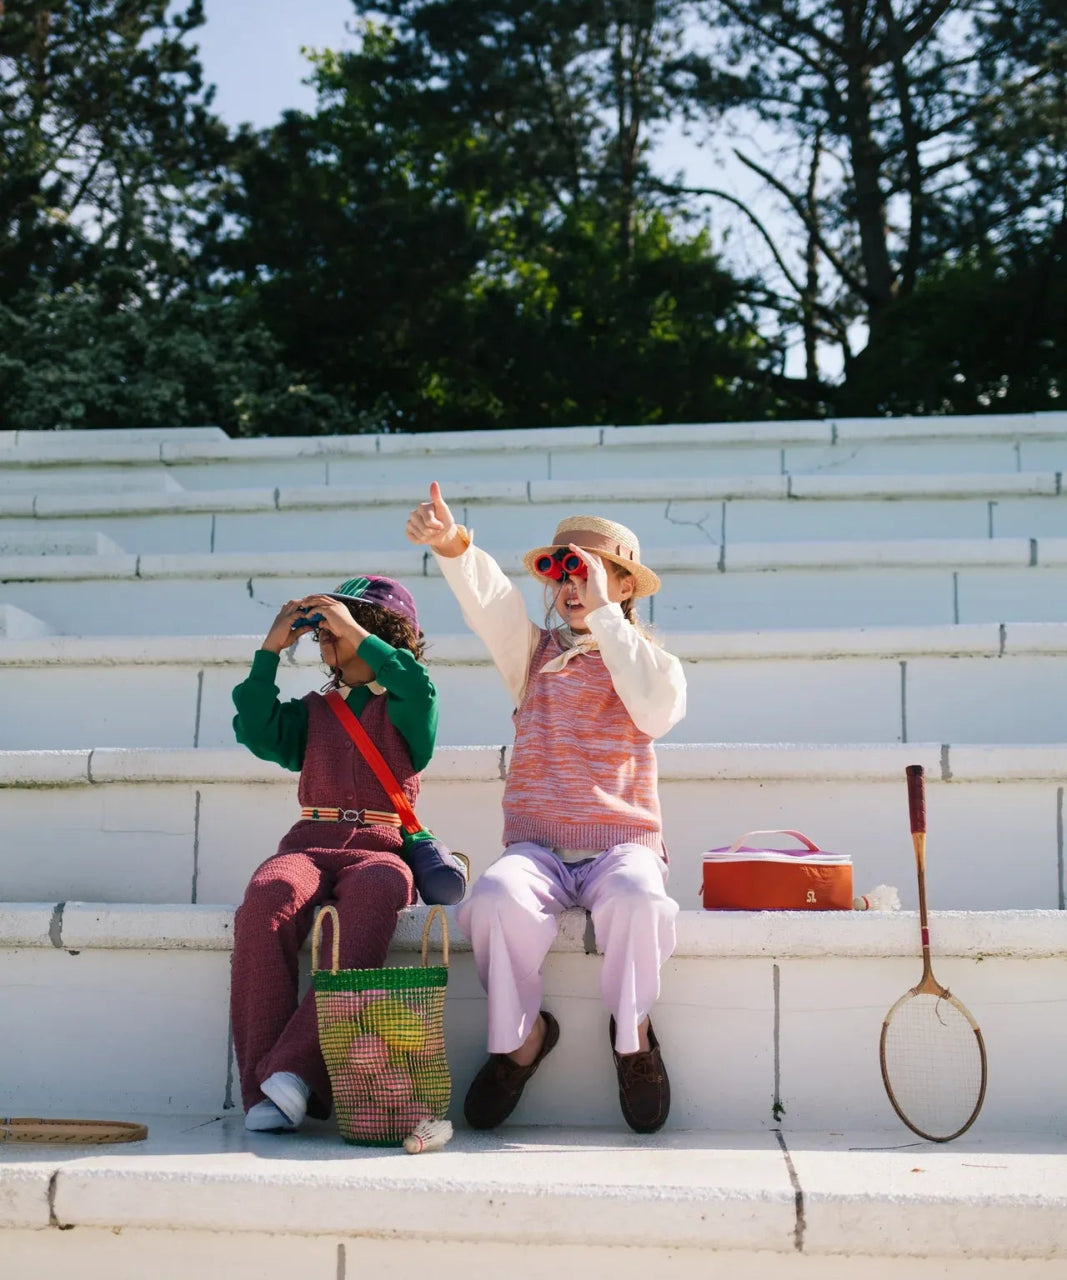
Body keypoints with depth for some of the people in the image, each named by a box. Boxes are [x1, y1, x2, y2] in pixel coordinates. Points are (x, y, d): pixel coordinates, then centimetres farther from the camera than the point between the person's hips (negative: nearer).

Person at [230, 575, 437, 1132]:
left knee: (375, 893, -41)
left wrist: (354, 633, -5)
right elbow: (258, 732, 9)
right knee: (268, 895, -35)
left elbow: (416, 688, -8)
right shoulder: (313, 710, 27)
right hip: (310, 843, 3)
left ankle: (295, 1069, -44)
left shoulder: (405, 709, 17)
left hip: (378, 848, -2)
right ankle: (261, 1087, -34)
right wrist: (270, 651, 10)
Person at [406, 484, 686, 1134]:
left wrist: (603, 613, -8)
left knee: (637, 901, -35)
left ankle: (634, 1033, -6)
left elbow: (657, 710, -11)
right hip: (537, 846, 1)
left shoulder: (653, 663, 14)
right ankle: (520, 1035, -6)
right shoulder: (536, 655, 17)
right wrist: (452, 544, -25)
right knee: (497, 897, -32)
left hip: (622, 844, -1)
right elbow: (489, 597, -3)